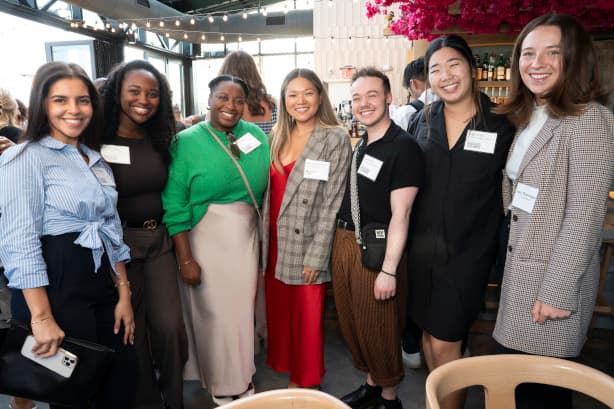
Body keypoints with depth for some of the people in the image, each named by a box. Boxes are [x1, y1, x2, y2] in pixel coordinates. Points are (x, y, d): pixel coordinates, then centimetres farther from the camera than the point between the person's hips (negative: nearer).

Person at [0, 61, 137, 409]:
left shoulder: (97, 160, 12)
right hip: (56, 286, -6)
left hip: (102, 284, 7)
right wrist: (42, 317, -21)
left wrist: (124, 295, 7)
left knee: (123, 381, 13)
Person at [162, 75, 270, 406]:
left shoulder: (256, 136, 3)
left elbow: (266, 189, 7)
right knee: (213, 310, 9)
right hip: (205, 238, -3)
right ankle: (220, 384, 33)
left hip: (246, 237, 3)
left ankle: (242, 378, 38)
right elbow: (175, 205, -10)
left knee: (242, 308, 14)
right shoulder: (187, 141, -8)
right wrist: (185, 259, -12)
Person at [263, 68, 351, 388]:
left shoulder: (335, 139, -9)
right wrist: (264, 239, 5)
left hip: (307, 246, -5)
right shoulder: (278, 136, 9)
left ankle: (306, 385, 30)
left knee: (307, 320, 8)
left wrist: (316, 257, -15)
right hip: (275, 244, 5)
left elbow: (332, 203, -12)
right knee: (279, 314, 15)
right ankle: (288, 373, 37)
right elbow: (268, 191, 11)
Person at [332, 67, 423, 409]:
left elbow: (400, 214, -16)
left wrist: (389, 270, -18)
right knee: (351, 321, 17)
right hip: (344, 242, 8)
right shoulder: (360, 146, 11)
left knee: (379, 327, 7)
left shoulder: (404, 147, -12)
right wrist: (340, 242, 11)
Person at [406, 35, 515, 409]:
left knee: (445, 342, 0)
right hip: (423, 245, 4)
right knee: (428, 331, 16)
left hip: (468, 250, -3)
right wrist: (410, 234, 8)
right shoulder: (423, 121, 2)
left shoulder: (502, 125, -7)